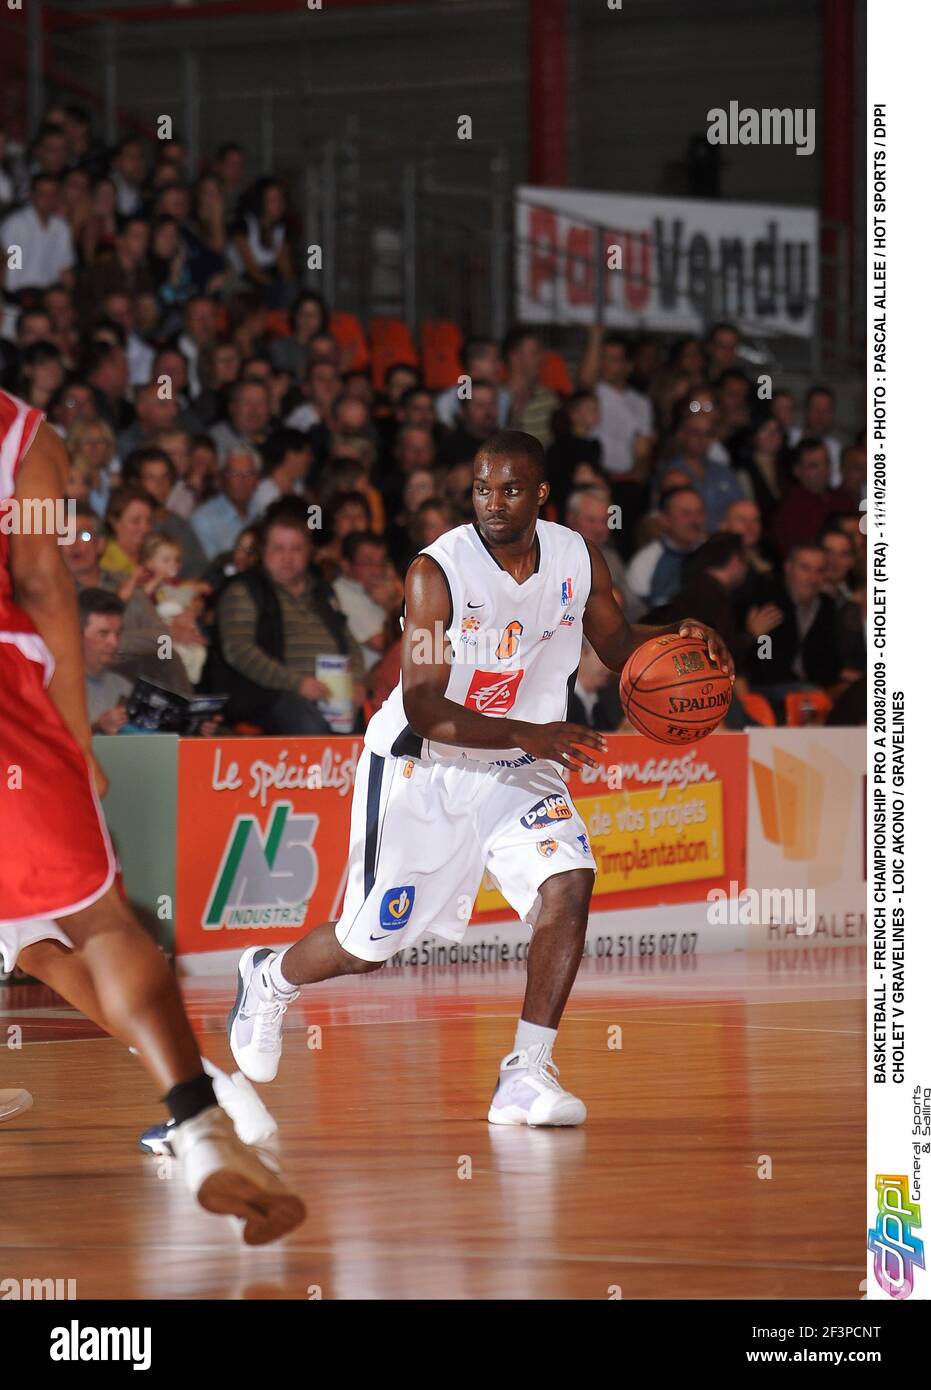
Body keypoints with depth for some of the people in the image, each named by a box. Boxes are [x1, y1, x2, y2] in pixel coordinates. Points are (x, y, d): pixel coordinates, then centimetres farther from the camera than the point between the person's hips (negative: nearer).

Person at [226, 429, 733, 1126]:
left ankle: (528, 1074, -15)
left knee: (569, 884, -22)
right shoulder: (438, 571, -24)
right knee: (367, 948, 5)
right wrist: (527, 735, -40)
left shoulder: (577, 559, -8)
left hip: (515, 770, 4)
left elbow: (620, 646, 10)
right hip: (421, 768, -4)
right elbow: (423, 708, -27)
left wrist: (679, 638, -12)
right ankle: (268, 978, 40)